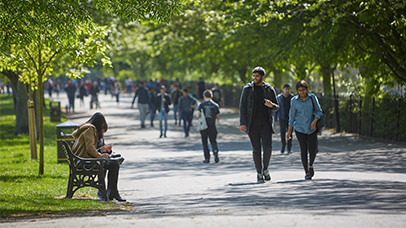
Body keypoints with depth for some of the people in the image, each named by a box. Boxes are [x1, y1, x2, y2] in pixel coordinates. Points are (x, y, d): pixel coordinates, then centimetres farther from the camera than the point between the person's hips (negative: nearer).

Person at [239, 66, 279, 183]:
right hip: (252, 123, 0)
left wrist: (271, 105, -13)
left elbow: (276, 107, 12)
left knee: (267, 147, -13)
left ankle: (265, 169, 10)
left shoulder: (269, 89, 7)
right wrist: (242, 123, -8)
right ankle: (259, 173, 10)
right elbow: (242, 106, 2)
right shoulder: (247, 89, 4)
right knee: (256, 149, -1)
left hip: (265, 122, 0)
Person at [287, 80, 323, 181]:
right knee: (303, 150, -4)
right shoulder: (294, 101, 0)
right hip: (299, 128, -1)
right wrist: (289, 131, 4)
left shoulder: (312, 97, 1)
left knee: (312, 150, -7)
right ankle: (307, 172, 5)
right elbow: (292, 116, 5)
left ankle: (311, 165, 24)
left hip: (311, 128, 1)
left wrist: (315, 121, -15)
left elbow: (319, 111, 3)